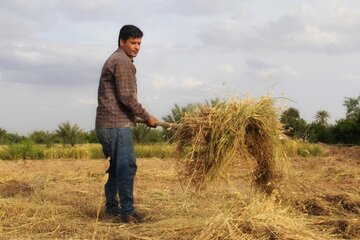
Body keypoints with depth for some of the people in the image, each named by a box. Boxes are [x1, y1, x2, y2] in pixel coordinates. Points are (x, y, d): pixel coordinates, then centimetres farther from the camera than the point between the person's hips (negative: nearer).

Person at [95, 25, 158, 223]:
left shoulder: (113, 60, 21)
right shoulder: (123, 62, -11)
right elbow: (126, 97, -18)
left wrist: (135, 117, 24)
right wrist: (147, 117, -9)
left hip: (105, 123, 10)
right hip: (117, 124, -10)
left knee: (115, 166, 16)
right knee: (127, 166, -9)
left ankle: (111, 207, 25)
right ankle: (127, 212, -9)